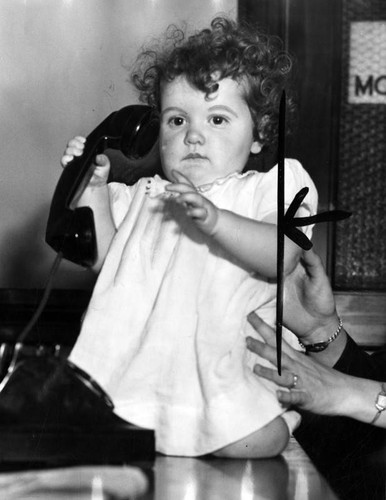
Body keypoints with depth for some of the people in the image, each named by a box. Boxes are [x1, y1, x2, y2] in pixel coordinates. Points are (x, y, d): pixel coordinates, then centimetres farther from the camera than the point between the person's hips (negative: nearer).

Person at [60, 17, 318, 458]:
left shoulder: (266, 189, 5)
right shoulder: (143, 197, 20)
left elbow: (281, 257, -12)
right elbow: (102, 256, 13)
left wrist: (216, 221, -26)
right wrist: (93, 188, 3)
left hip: (221, 361, -3)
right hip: (133, 356, 3)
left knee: (257, 441, -26)